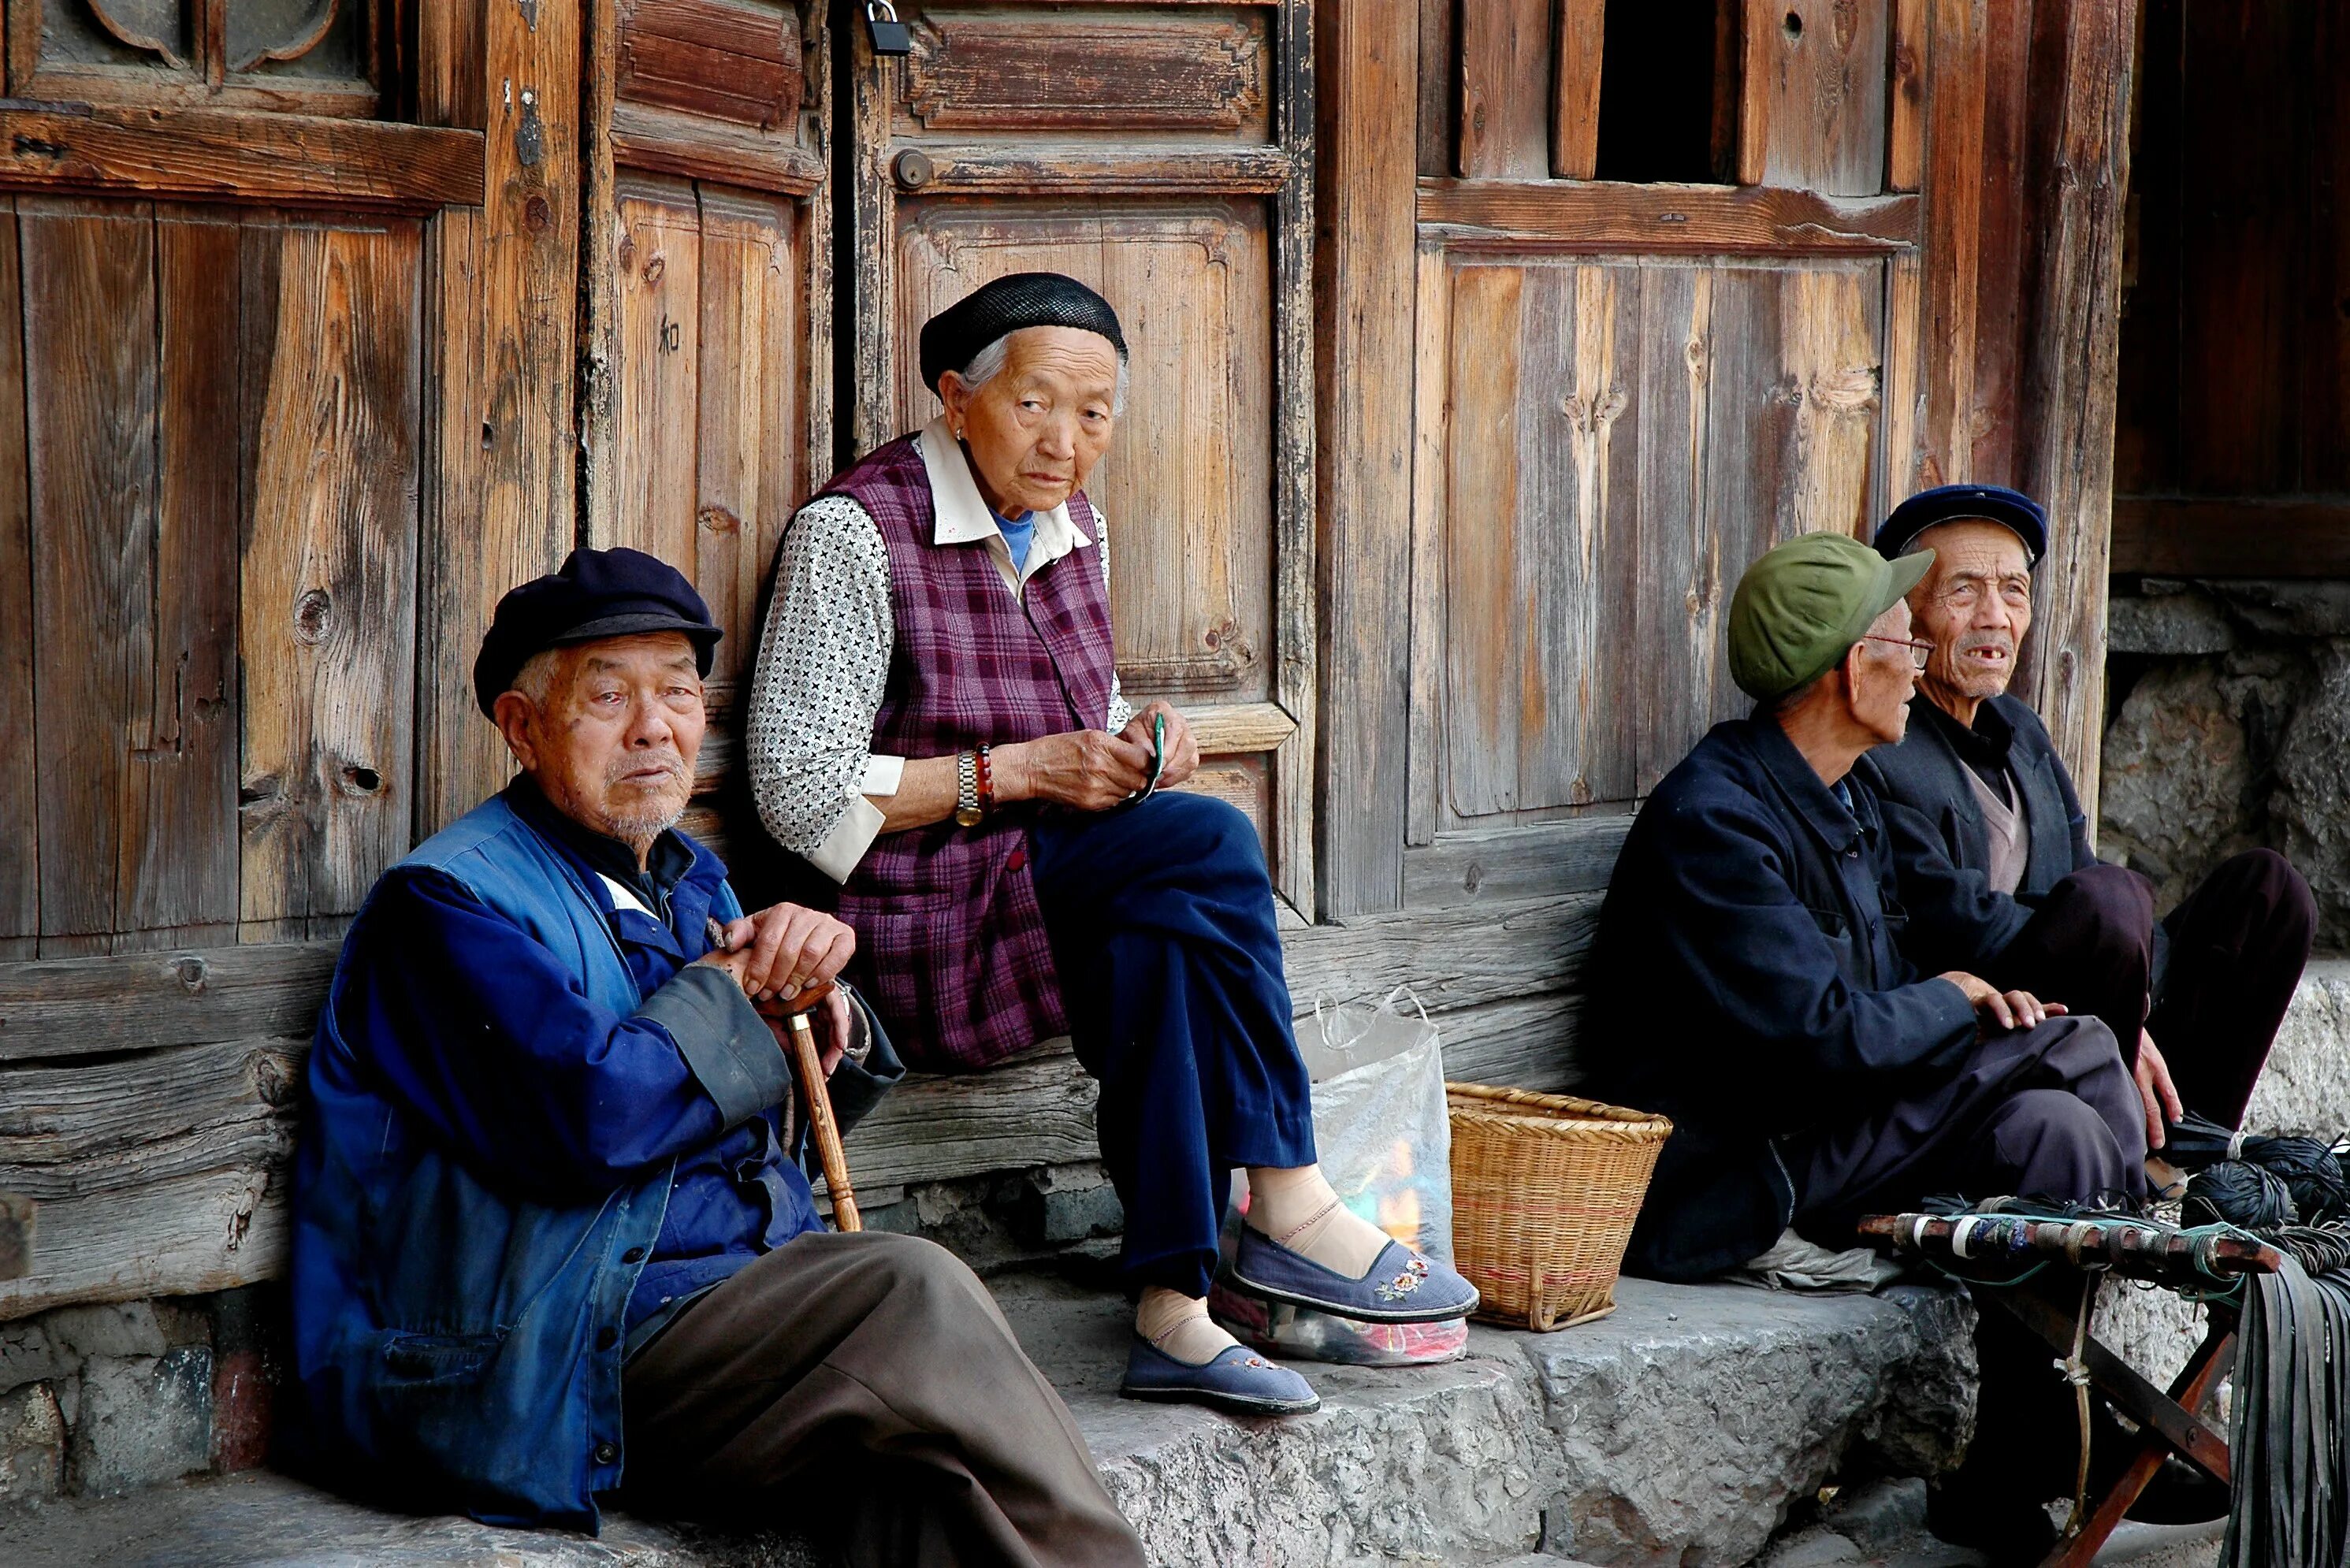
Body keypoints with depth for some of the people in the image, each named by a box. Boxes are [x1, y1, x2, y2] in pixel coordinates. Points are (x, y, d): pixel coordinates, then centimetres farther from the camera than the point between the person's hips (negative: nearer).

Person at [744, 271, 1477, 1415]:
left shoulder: (1071, 527, 12)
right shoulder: (856, 530, -11)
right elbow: (799, 793, -15)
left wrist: (1136, 745, 0)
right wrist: (1026, 772, -18)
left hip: (1052, 895, 7)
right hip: (922, 936, -7)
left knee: (1170, 927, -28)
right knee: (1207, 842, -27)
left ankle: (1172, 1309, -29)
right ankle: (1288, 1211, -21)